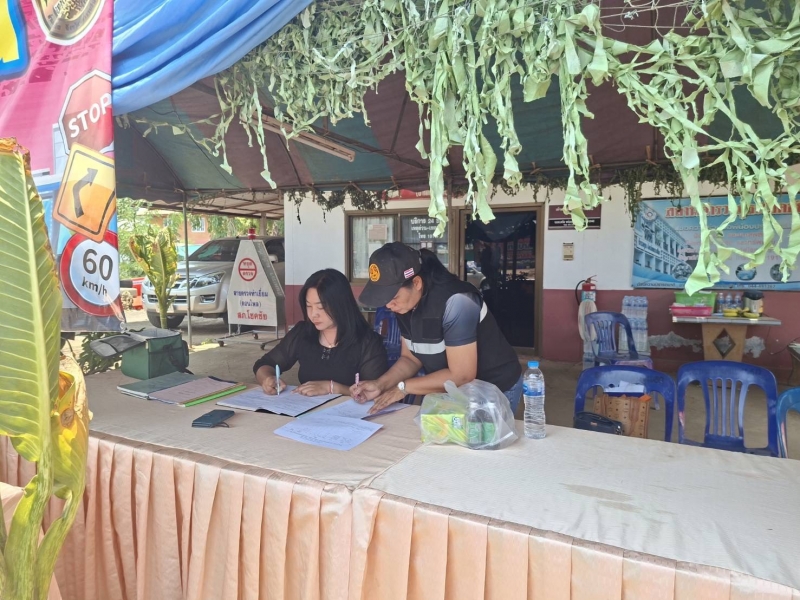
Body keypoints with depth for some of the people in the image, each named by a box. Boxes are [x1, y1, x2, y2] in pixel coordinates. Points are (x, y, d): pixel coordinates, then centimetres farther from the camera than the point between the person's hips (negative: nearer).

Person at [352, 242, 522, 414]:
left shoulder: (455, 302, -31)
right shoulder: (406, 302, -7)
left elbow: (461, 376, -29)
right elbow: (410, 358, 1)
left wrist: (402, 387, -22)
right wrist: (380, 384, -16)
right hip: (457, 392, 7)